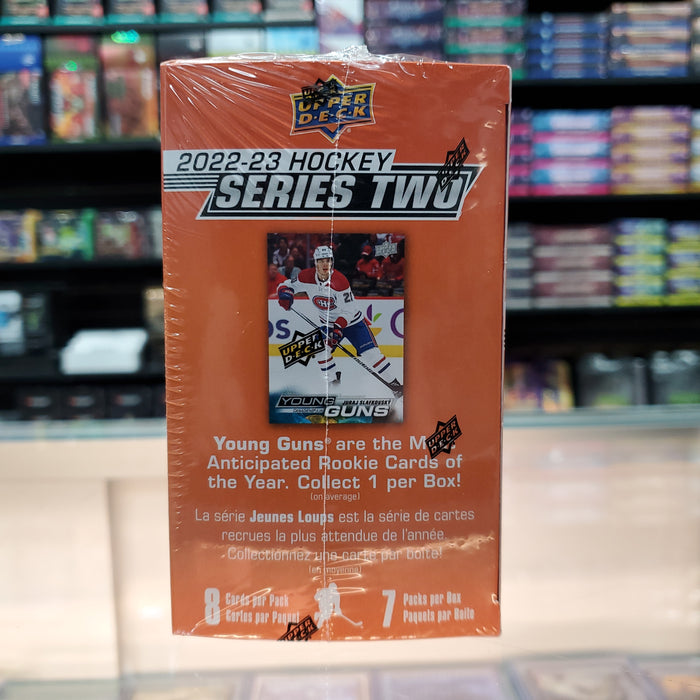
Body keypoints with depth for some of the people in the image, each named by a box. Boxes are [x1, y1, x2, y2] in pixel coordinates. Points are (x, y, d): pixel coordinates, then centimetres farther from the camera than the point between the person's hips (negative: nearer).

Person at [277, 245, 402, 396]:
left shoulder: (340, 280, -26)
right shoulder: (306, 277, -14)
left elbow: (349, 310, -22)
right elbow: (287, 285, -2)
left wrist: (338, 327, -33)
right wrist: (285, 293, -25)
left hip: (351, 320, -4)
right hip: (327, 322, 4)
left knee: (370, 352, -13)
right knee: (321, 349, -13)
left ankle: (394, 384, -5)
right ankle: (333, 381, 9)